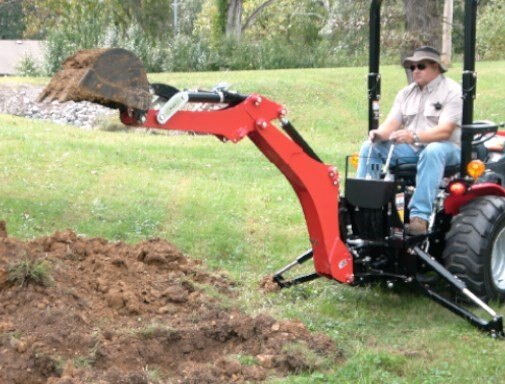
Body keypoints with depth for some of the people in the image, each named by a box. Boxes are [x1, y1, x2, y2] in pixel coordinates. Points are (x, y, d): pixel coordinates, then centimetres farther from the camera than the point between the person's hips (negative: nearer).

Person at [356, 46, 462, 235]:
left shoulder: (452, 92, -7)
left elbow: (445, 131, -20)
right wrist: (379, 134, -21)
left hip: (445, 148, -6)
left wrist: (414, 136, -36)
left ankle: (420, 216, -46)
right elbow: (391, 124, 4)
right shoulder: (406, 93, 13)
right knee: (370, 147, -10)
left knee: (433, 151, -40)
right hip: (411, 149, 6)